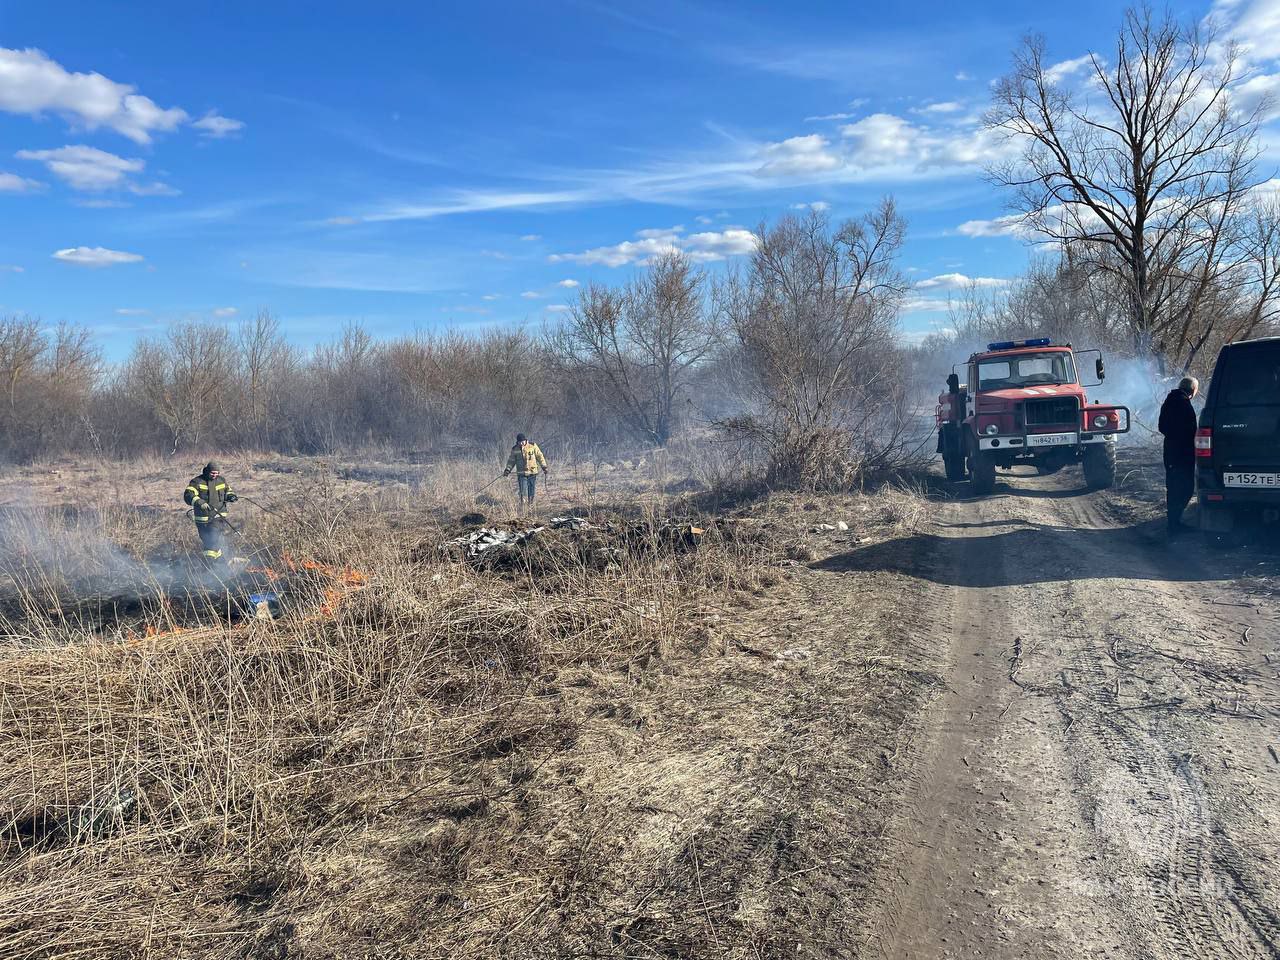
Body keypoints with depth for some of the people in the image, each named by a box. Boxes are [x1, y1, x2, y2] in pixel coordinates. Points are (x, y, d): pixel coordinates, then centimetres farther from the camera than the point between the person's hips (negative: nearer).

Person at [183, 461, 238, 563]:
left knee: (220, 539, -9)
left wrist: (230, 496, 0)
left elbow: (227, 490, 24)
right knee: (206, 541, 10)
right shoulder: (197, 482, -7)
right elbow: (188, 495, -19)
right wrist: (201, 503, -34)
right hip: (203, 517, -2)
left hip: (219, 516, 2)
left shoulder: (222, 480, 7)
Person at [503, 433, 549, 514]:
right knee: (523, 492, -9)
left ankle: (530, 509, 20)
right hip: (521, 474, 0)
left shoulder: (532, 446, -2)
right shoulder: (515, 449, 2)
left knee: (531, 492, 7)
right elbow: (511, 460, 11)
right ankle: (522, 511, -7)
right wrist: (507, 469, 0)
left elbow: (539, 456, 4)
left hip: (532, 473, 0)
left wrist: (544, 466, -1)